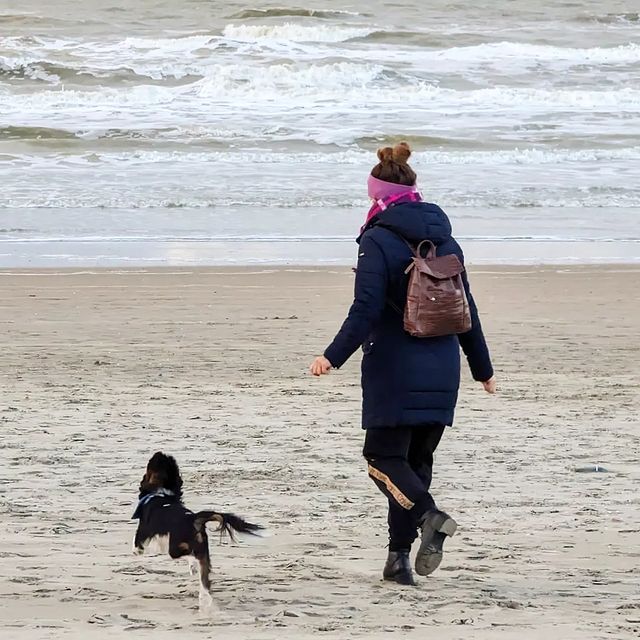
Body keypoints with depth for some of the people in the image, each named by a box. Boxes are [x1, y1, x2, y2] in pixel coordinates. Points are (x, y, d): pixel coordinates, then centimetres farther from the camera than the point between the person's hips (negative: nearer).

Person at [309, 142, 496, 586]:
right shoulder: (446, 240, 11)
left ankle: (430, 517, -25)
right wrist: (483, 367, 23)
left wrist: (335, 356, -14)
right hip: (441, 373, 6)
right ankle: (399, 557, 9)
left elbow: (367, 309, -17)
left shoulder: (380, 241, -8)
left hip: (395, 370, -6)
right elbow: (466, 311, 15)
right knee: (417, 458, 12)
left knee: (384, 457, 1)